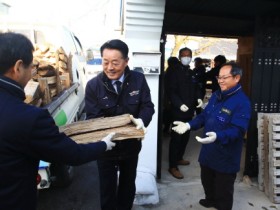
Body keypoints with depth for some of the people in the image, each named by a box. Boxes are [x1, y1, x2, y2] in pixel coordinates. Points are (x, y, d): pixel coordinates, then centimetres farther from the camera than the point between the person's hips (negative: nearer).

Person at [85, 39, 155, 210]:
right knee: (107, 187, 17)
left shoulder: (139, 79, -10)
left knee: (128, 184, 26)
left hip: (131, 144, 3)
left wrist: (142, 120, -32)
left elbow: (148, 106, -10)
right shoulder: (93, 85, -14)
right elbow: (93, 118, -16)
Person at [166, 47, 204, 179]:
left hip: (189, 110, 7)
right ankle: (173, 167, 4)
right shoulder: (174, 72, -6)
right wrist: (180, 104, -27)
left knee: (185, 137, 15)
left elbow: (196, 88, 19)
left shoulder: (192, 73, 15)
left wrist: (199, 98, -2)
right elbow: (171, 91, -14)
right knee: (176, 138, -3)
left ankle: (179, 158, 32)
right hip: (178, 111, -7)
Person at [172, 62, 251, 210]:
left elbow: (237, 130, -29)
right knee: (207, 181, 28)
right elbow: (204, 116, 11)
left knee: (223, 190, 14)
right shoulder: (216, 95, 5)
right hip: (208, 151, 8)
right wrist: (189, 125, -4)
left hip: (226, 156, -7)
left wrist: (217, 136, -45)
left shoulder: (242, 102, -21)